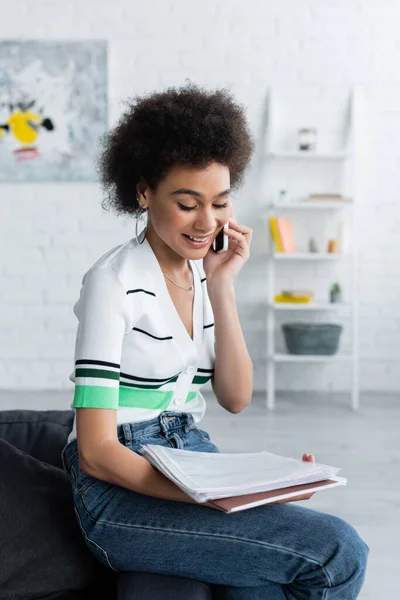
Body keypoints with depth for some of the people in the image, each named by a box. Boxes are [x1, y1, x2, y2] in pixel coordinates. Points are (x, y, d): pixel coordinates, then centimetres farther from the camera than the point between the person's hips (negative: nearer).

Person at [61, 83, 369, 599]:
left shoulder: (204, 271, 8)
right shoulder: (115, 282, -13)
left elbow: (236, 398, 5)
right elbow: (96, 453, -17)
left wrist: (221, 286, -5)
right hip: (124, 490, -6)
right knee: (339, 553, -19)